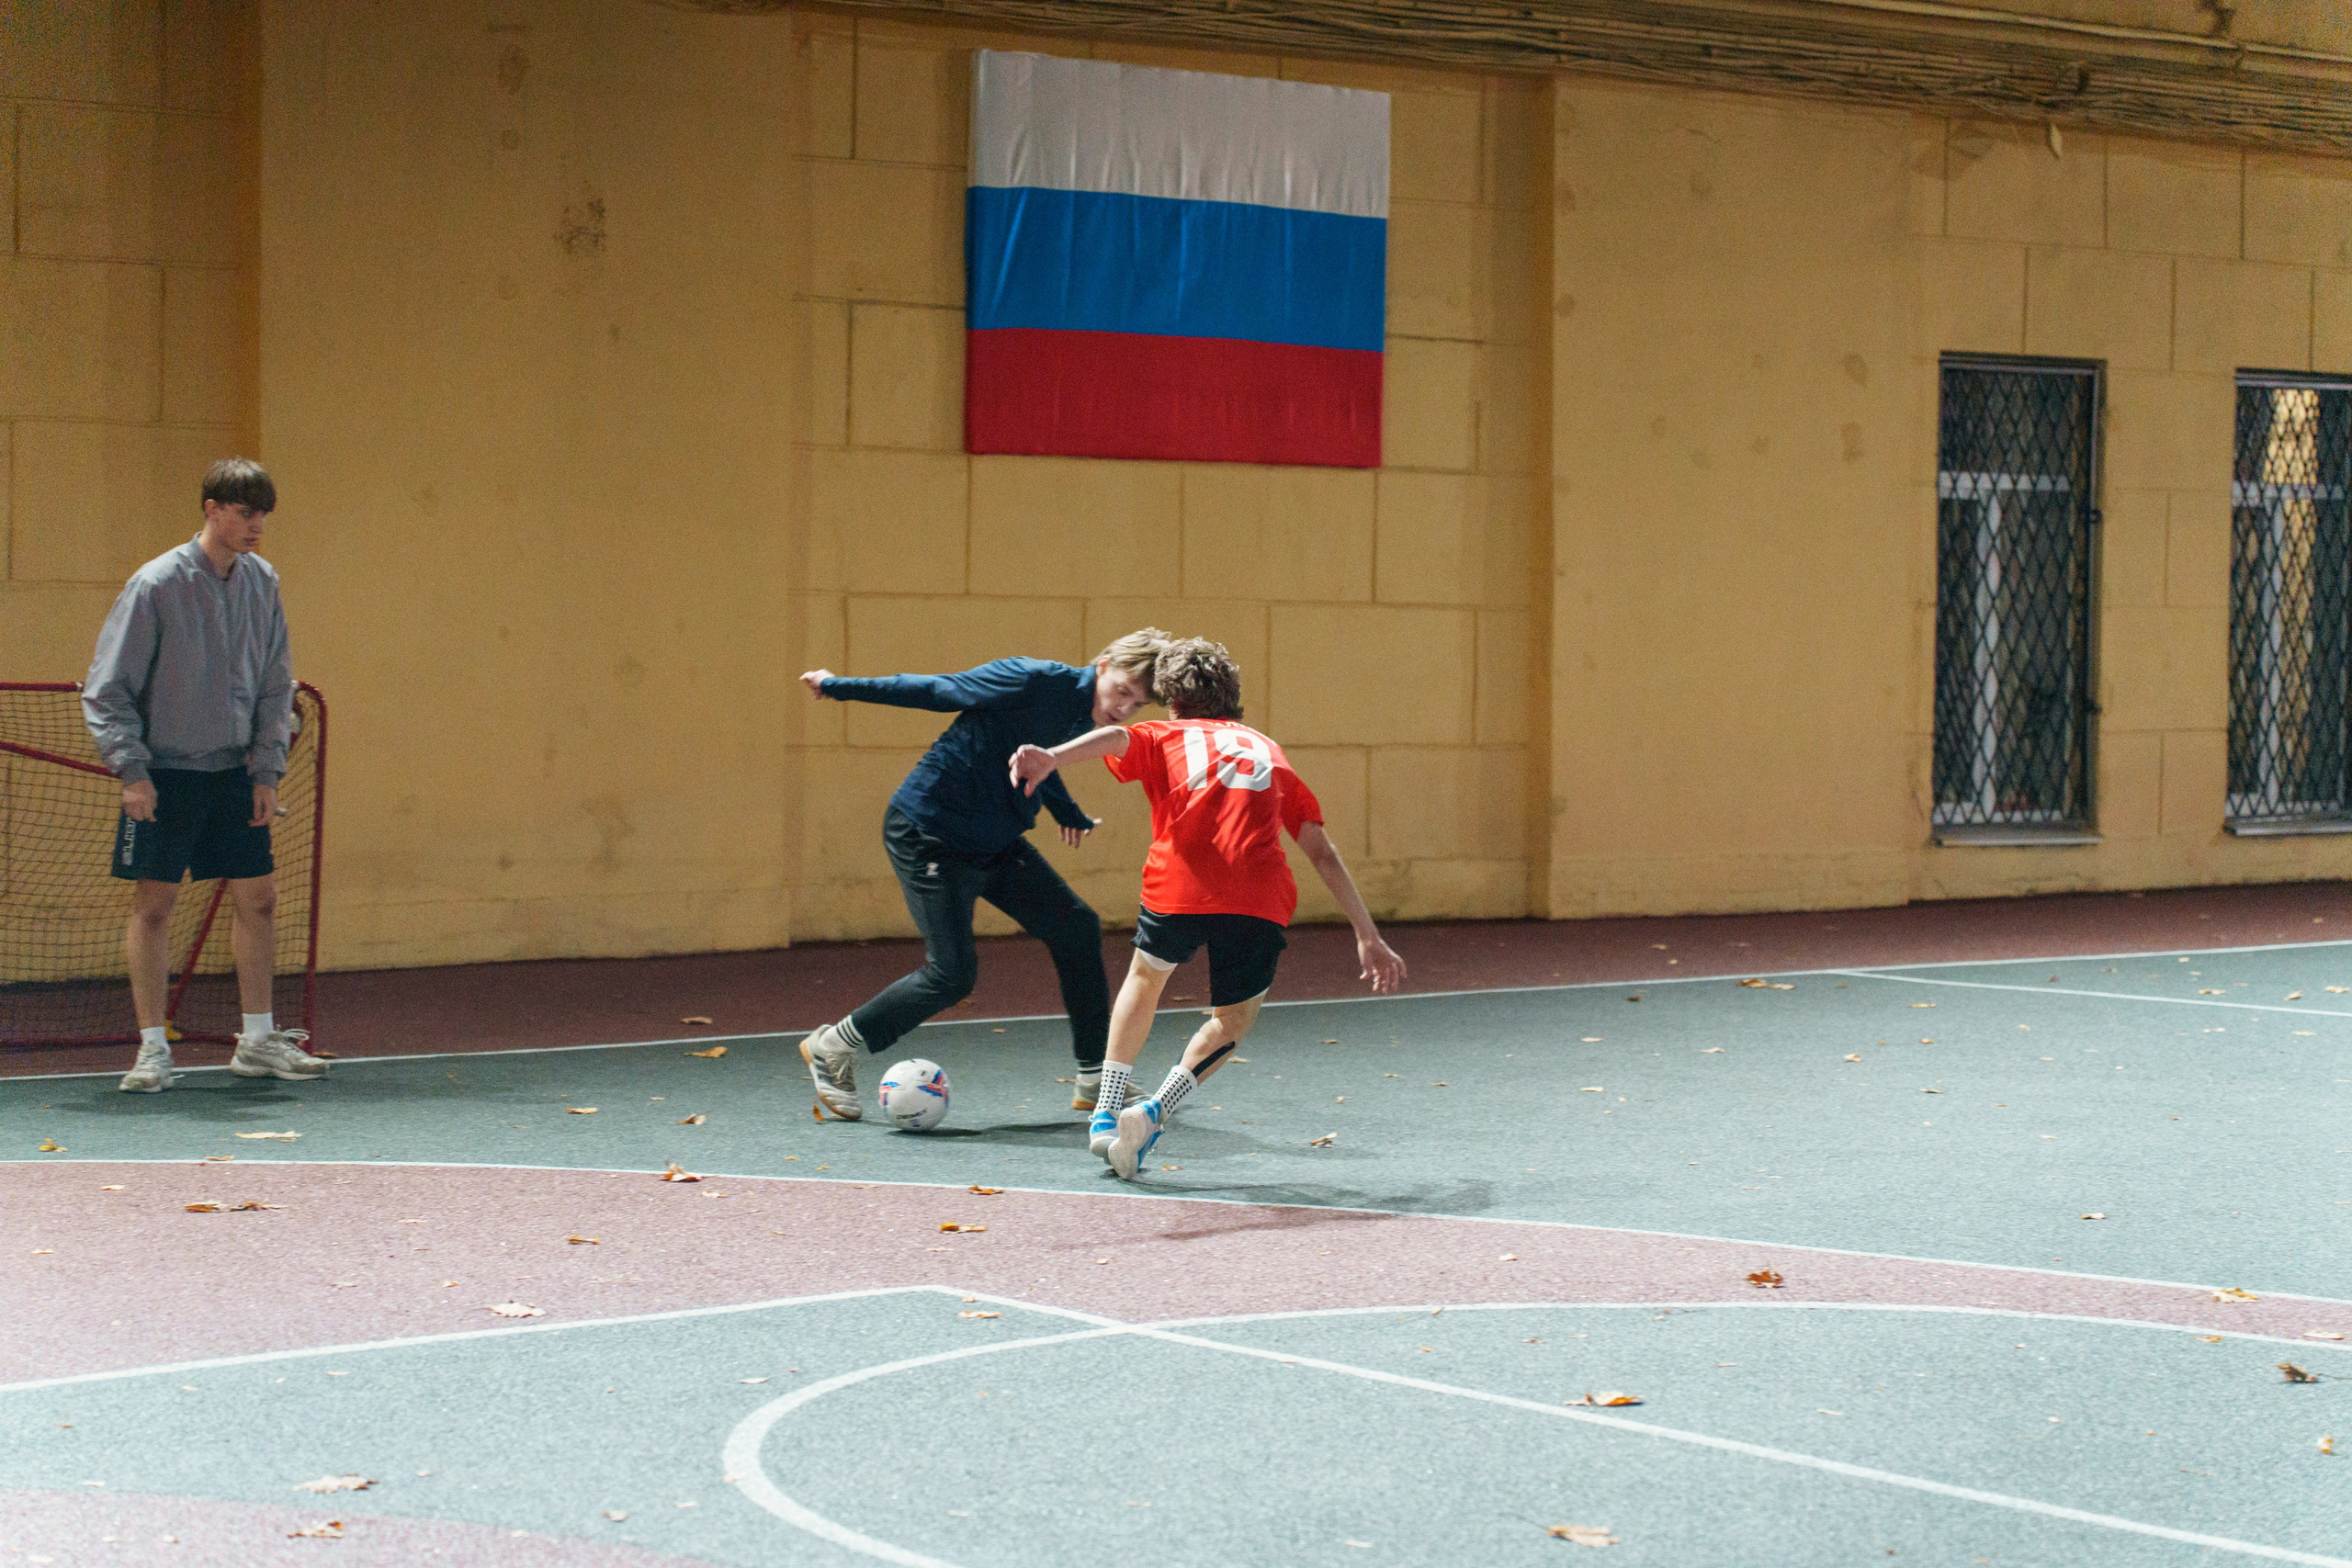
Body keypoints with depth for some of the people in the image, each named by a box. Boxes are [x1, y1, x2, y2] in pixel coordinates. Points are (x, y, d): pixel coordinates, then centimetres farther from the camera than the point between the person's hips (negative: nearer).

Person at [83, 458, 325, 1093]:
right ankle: (153, 1049, 5)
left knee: (258, 898, 6)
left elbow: (275, 685, 9)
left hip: (235, 773, 5)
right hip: (164, 775, -5)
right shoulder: (155, 585, -13)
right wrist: (131, 769, -15)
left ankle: (257, 1040, 18)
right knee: (153, 903, -4)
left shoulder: (262, 581, 2)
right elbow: (107, 689, -9)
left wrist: (267, 771, 3)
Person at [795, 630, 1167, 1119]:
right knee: (952, 972, -13)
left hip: (997, 841, 9)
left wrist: (1070, 816, 39)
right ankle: (831, 1050, 7)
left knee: (1077, 929, 3)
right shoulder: (1034, 681, -22)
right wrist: (840, 688, -8)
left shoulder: (1087, 721, 3)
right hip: (928, 835, -9)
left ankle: (1095, 1081, 15)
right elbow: (936, 691, -15)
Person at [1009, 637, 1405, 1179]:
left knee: (1146, 976, 31)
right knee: (1235, 1018, 24)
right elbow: (1323, 853, 24)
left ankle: (1106, 1113, 28)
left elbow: (1116, 738, -3)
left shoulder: (1164, 737, 23)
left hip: (1178, 888, -1)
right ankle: (1152, 1114, 6)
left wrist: (1052, 757, -22)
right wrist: (1369, 939, 24)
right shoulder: (1267, 750, 30)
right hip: (1260, 900, 1)